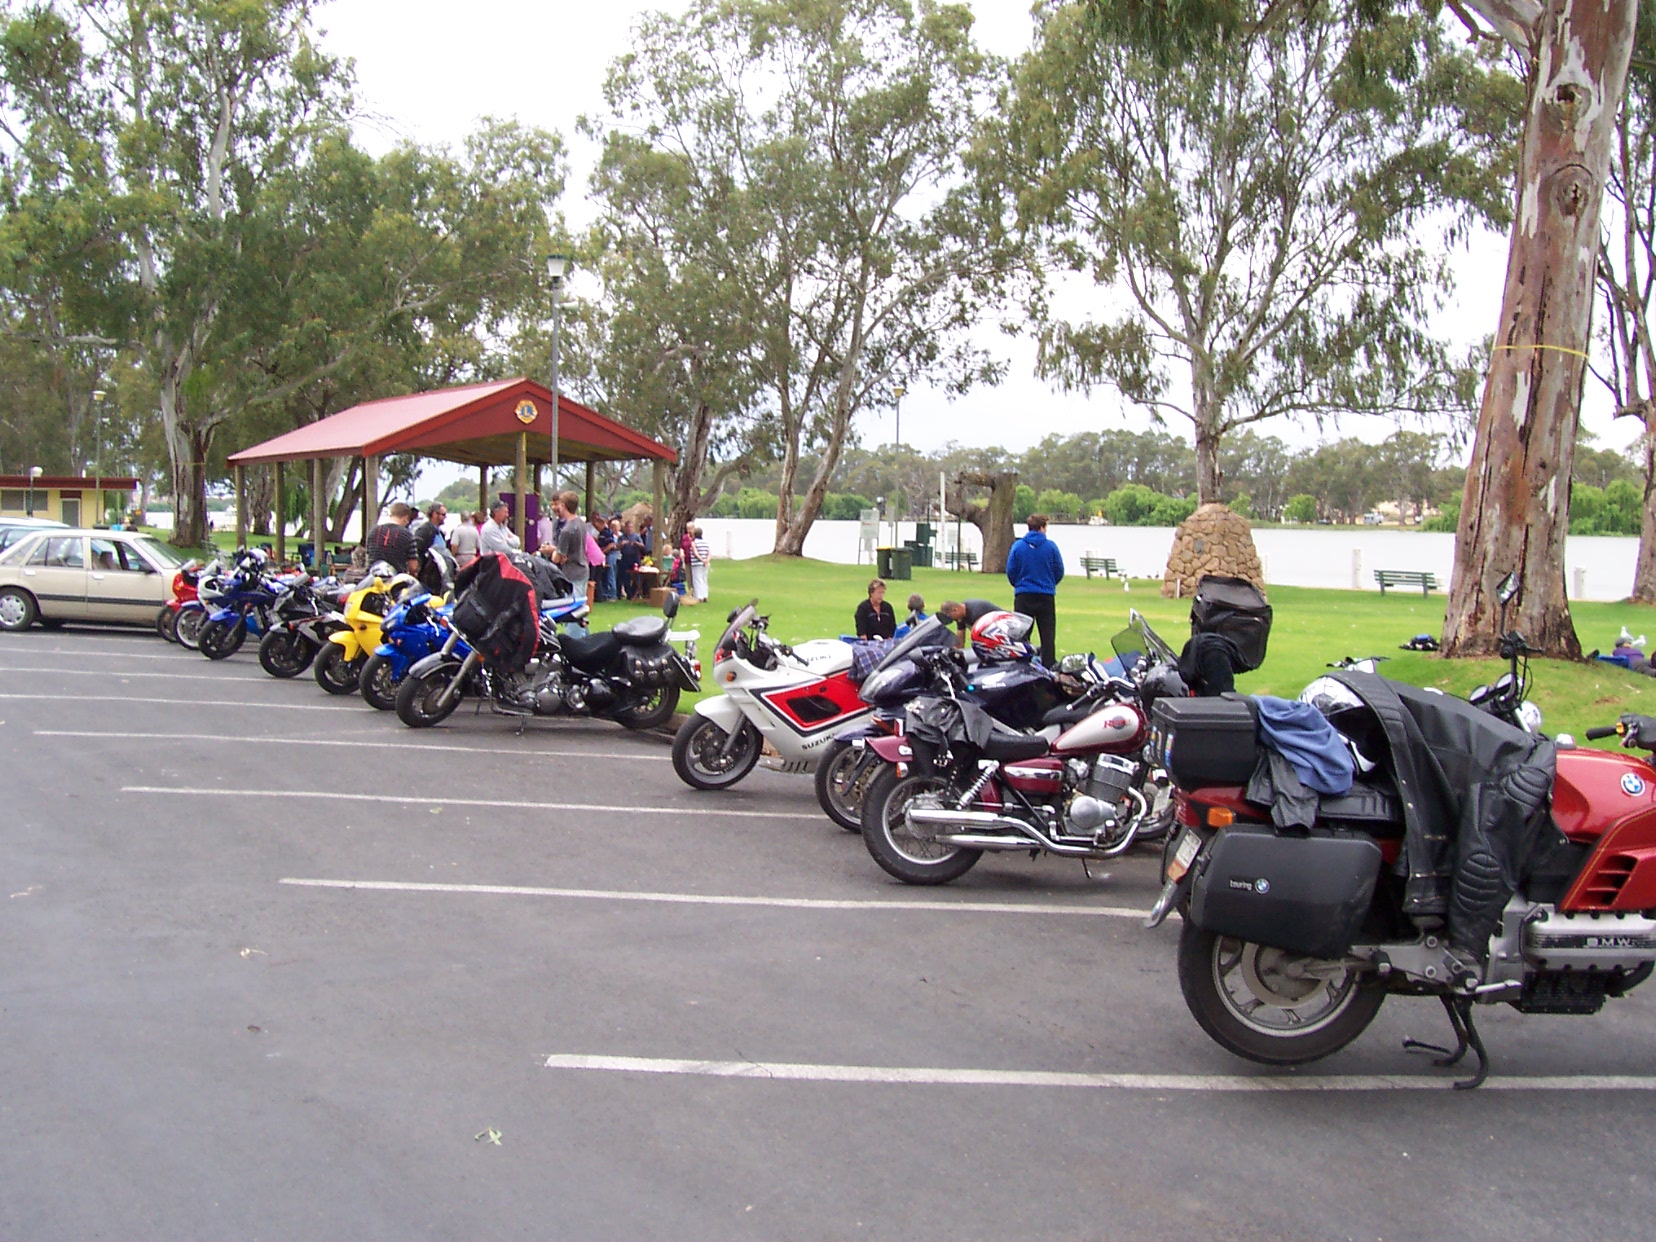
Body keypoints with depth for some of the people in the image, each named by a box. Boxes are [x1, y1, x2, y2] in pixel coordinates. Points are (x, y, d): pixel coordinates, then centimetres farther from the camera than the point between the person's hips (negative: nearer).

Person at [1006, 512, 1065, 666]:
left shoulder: (1018, 546, -4)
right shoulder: (1051, 547, -5)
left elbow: (1010, 571, 1)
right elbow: (1059, 571, 1)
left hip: (1023, 595, 0)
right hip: (1046, 595, 0)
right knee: (1047, 633, 7)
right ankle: (1049, 665, 5)